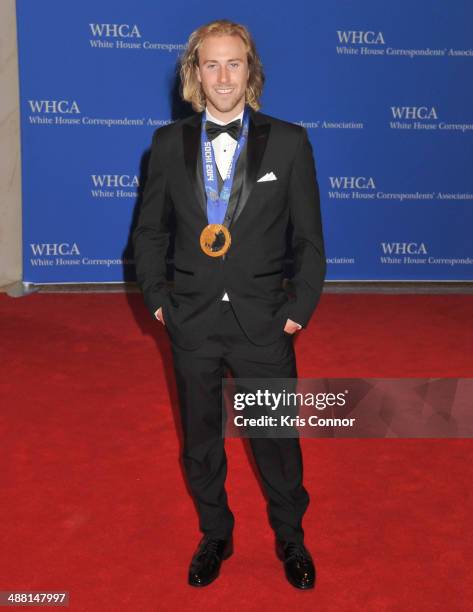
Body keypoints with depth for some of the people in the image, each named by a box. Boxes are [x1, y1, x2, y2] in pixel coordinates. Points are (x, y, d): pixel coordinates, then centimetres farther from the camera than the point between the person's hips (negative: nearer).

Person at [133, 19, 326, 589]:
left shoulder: (289, 142, -4)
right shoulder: (168, 143, 1)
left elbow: (309, 238, -1)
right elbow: (150, 231, 8)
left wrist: (300, 308, -5)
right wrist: (156, 298, 1)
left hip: (264, 322, -1)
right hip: (192, 321, 2)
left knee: (278, 439, 12)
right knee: (200, 440, 16)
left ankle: (290, 538, 37)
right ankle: (214, 536, 39)